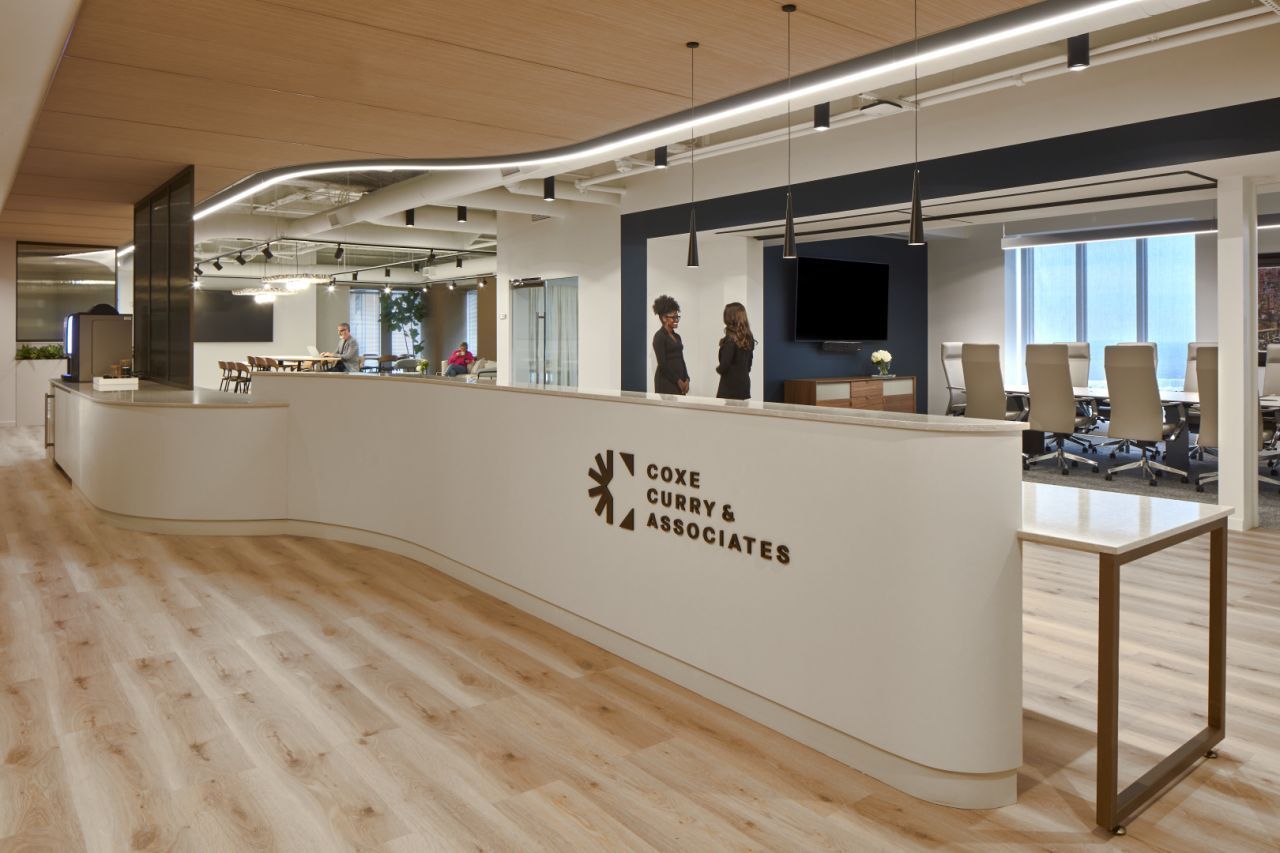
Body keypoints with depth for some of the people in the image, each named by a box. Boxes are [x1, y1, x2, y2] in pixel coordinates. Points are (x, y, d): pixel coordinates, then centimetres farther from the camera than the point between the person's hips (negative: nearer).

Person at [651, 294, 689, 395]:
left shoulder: (677, 337, 16)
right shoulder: (659, 336, -8)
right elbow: (662, 363, -14)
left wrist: (686, 379, 3)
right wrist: (678, 380, -12)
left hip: (680, 382, 8)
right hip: (666, 381, -8)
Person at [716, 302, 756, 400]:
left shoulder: (730, 339, -17)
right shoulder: (748, 338, 7)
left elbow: (724, 366, -18)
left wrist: (718, 369, 2)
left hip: (730, 387, -8)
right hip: (744, 384, 8)